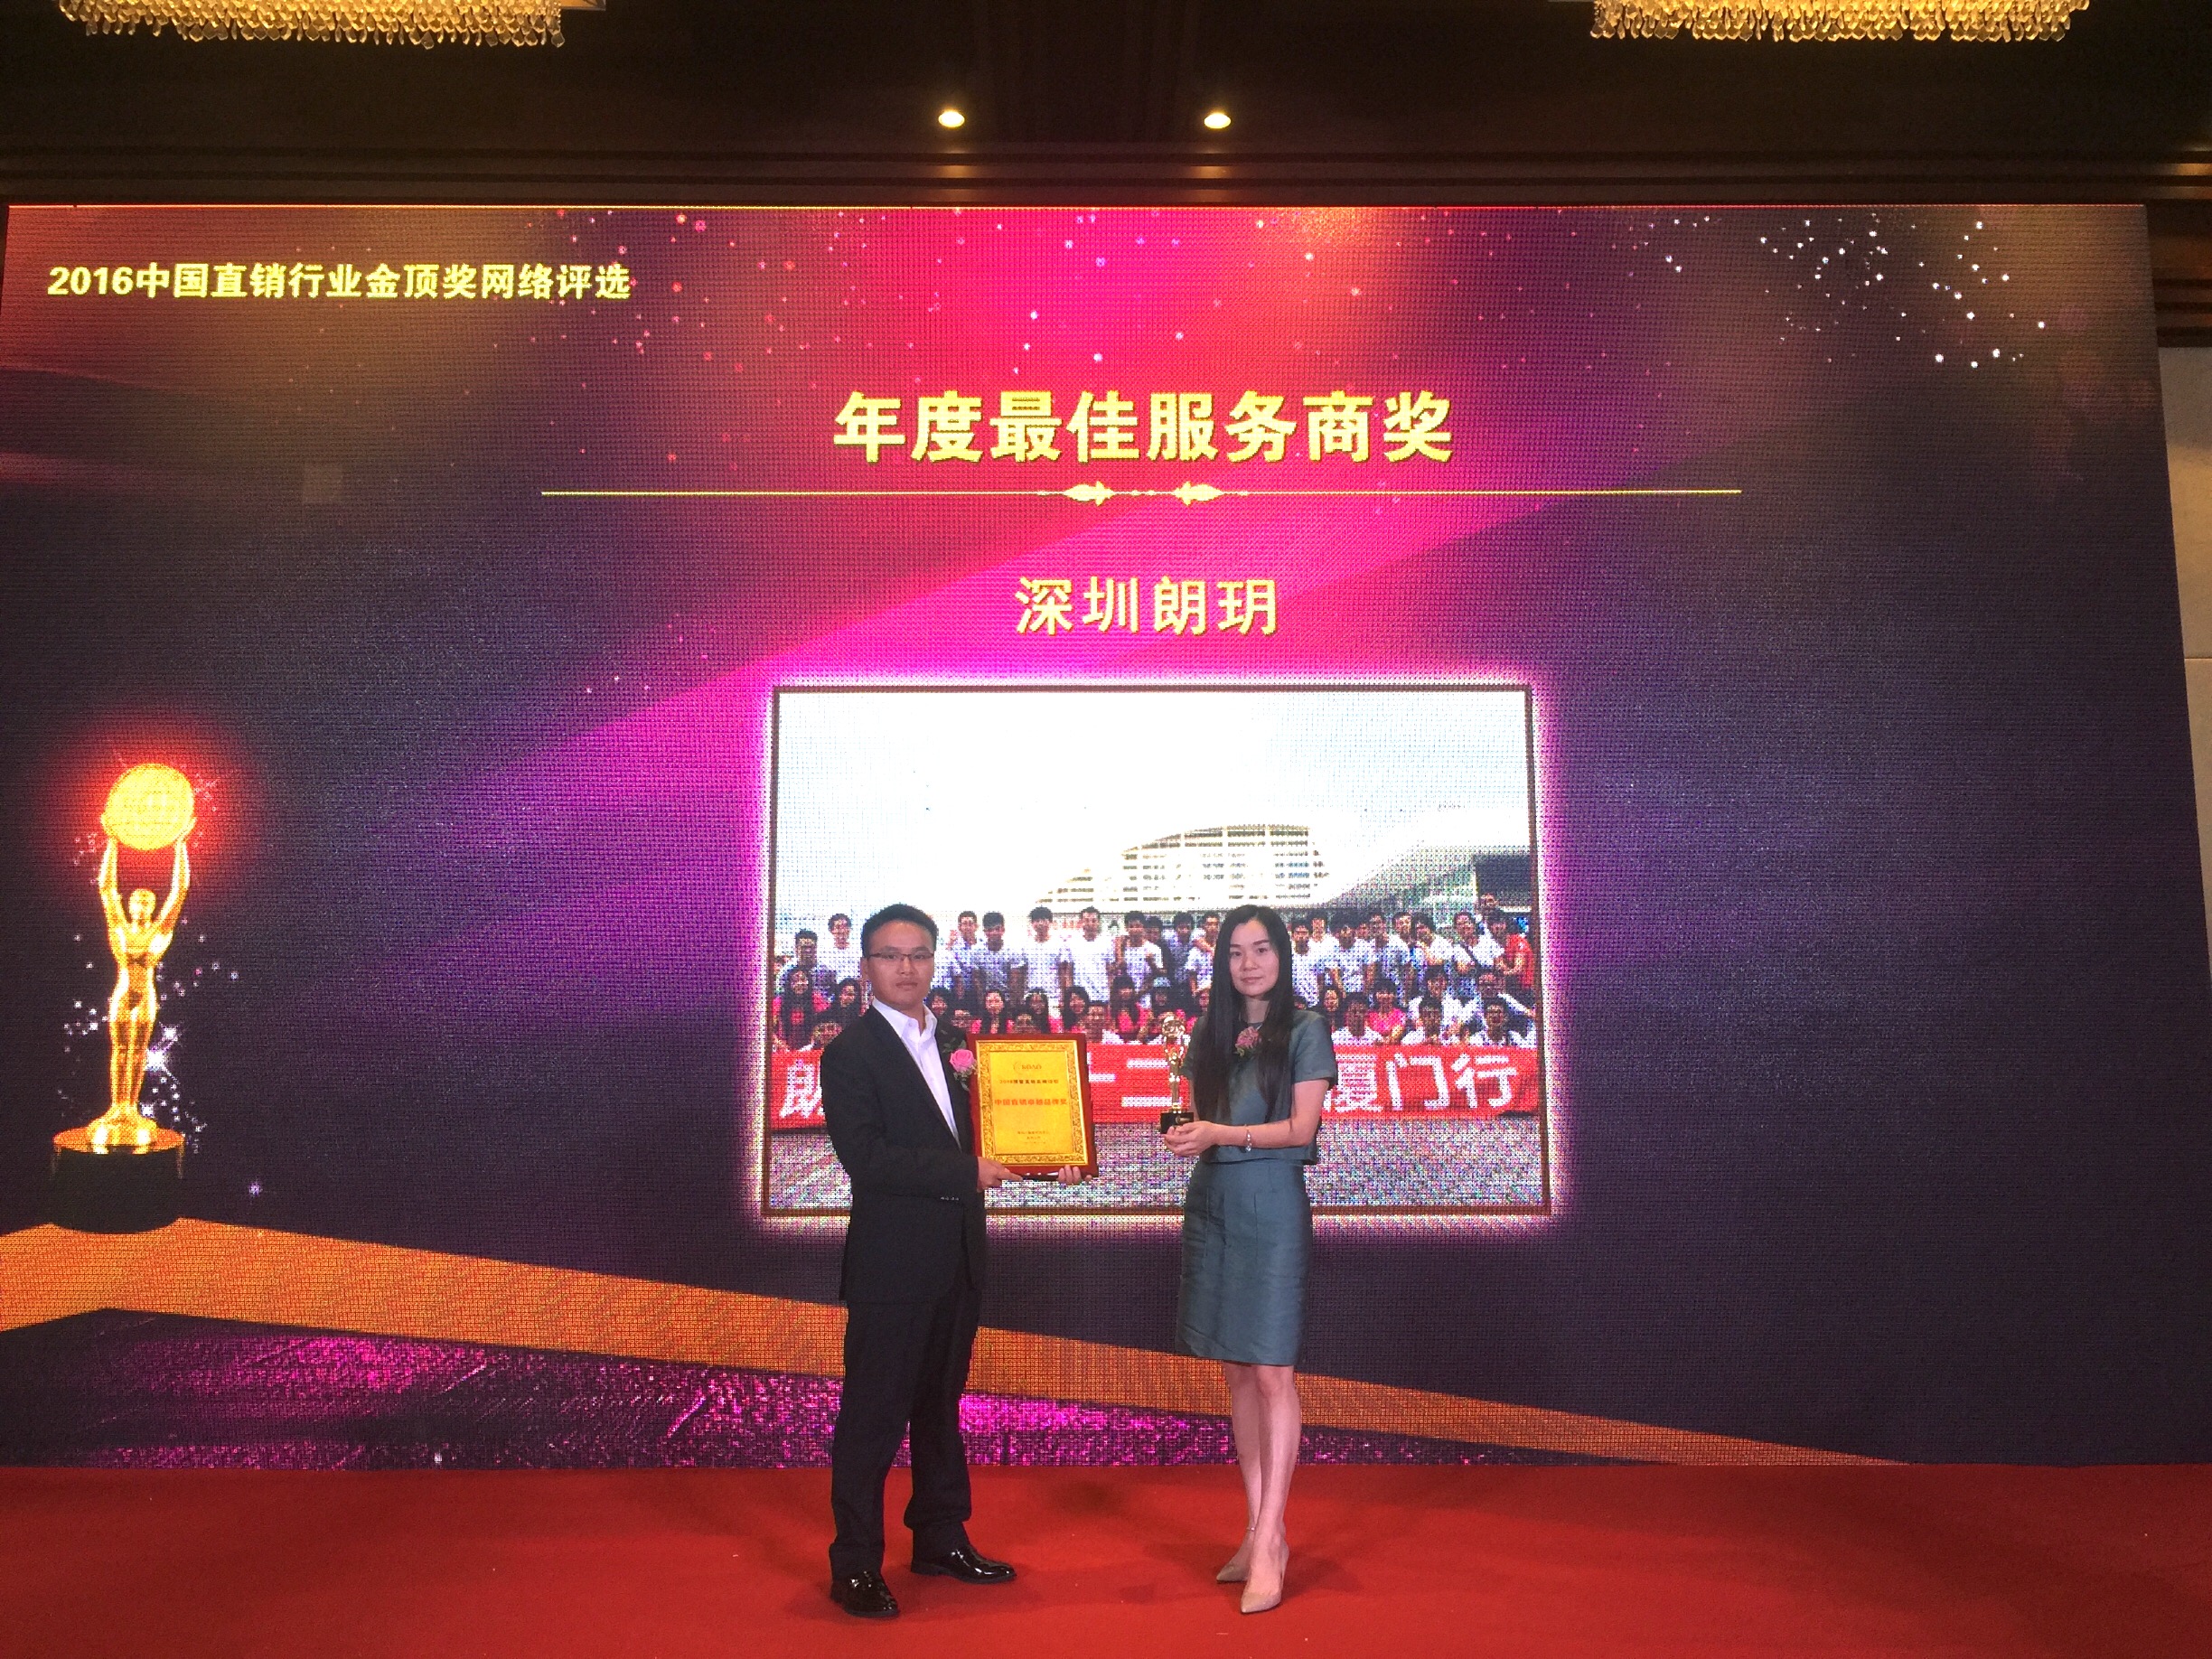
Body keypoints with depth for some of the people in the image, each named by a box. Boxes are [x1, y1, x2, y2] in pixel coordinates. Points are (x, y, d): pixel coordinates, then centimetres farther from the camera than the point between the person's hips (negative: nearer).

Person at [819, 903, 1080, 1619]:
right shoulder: (850, 1053, -10)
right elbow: (867, 1157, -20)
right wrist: (967, 1172, -20)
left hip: (957, 1258, 7)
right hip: (892, 1261, -7)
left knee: (940, 1405, 19)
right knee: (873, 1416, 2)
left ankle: (941, 1539, 33)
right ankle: (855, 1566, 15)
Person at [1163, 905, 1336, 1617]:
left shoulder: (1304, 1029, -3)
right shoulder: (1211, 1033, 11)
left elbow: (1301, 1128, -9)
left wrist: (1221, 1133, -18)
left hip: (1272, 1204, -5)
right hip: (1212, 1202, 5)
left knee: (1271, 1369, -6)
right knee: (1236, 1371, 8)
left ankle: (1270, 1540, -3)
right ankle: (1259, 1531, 16)